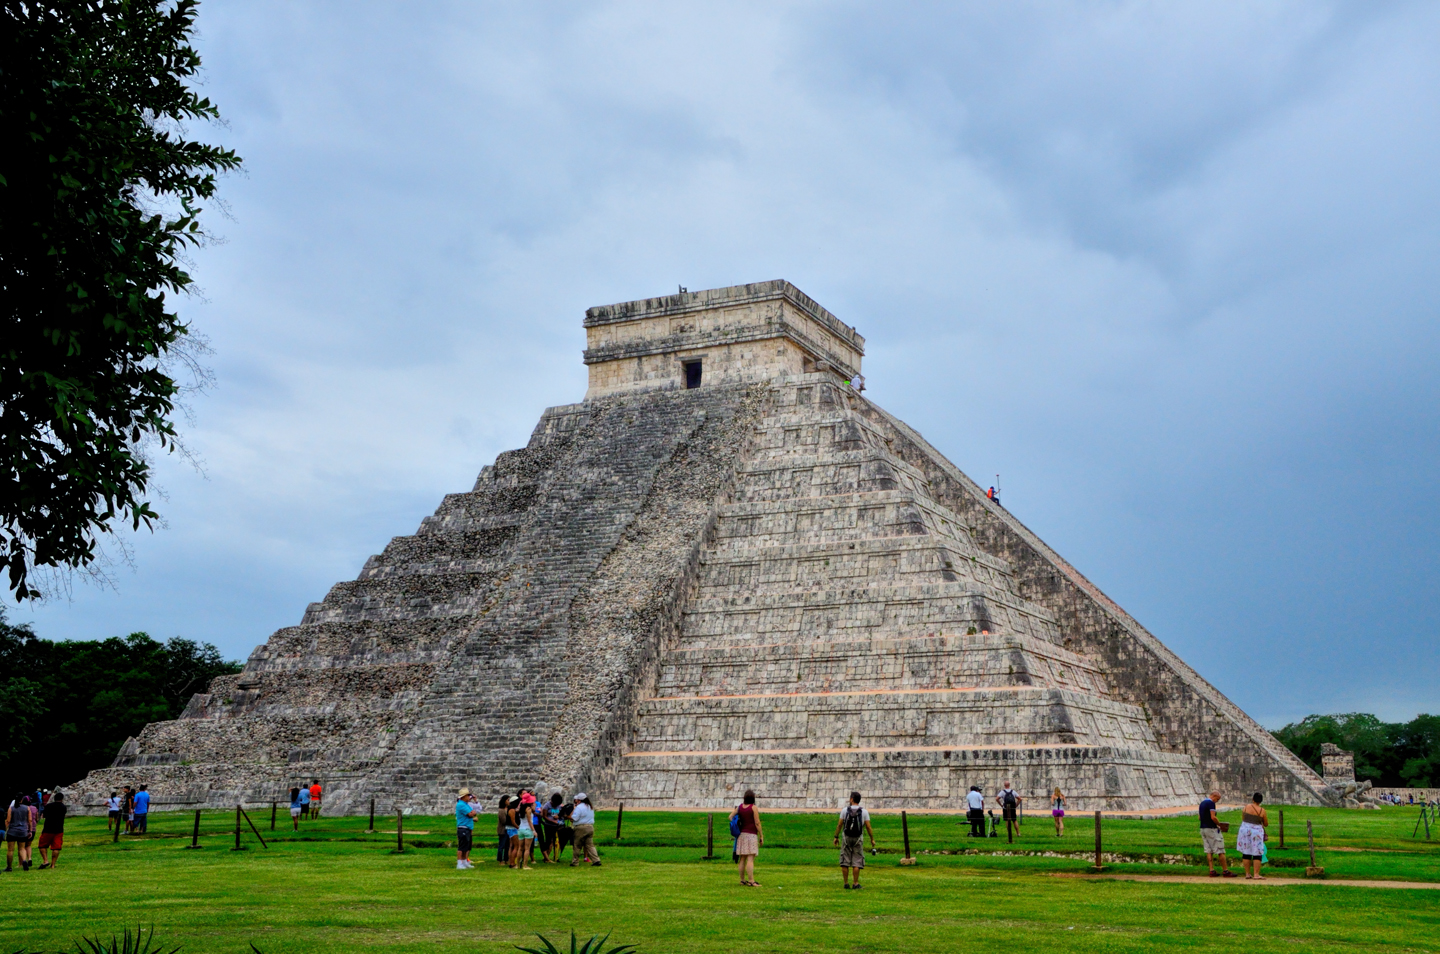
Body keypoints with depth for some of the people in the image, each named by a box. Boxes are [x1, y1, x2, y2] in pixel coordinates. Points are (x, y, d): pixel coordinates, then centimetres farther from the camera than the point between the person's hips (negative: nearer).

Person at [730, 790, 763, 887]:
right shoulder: (754, 807, -10)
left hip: (741, 834, 6)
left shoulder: (740, 806, 6)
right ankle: (751, 881, -13)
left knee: (742, 859, 10)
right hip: (751, 835, -6)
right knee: (750, 859, -9)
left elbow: (730, 816, 6)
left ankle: (742, 880, 14)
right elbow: (757, 823, -10)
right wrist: (761, 836, -3)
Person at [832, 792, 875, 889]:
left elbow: (839, 824, -3)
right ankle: (856, 884, 0)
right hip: (858, 840, 0)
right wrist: (872, 839, 3)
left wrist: (836, 837, 5)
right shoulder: (864, 812, -4)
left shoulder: (845, 810, -4)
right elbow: (868, 827, -6)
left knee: (845, 862, 6)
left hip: (847, 838, 0)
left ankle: (846, 884, 6)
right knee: (856, 862, 3)